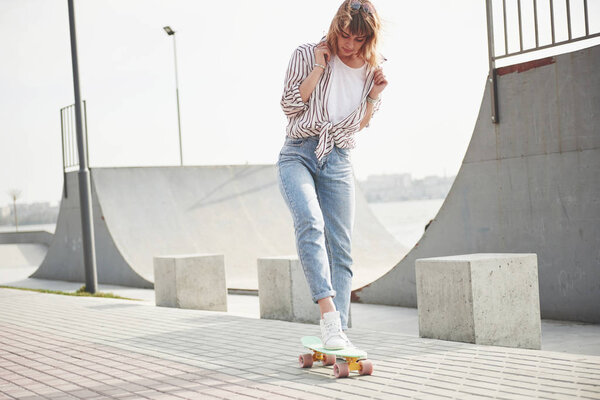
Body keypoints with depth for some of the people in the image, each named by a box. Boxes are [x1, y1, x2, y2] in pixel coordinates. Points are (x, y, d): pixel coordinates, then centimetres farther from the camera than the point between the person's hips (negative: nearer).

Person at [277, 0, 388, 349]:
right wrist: (319, 68, -10)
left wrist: (374, 95, -3)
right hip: (298, 154, -3)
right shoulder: (308, 55, -2)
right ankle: (328, 310, -36)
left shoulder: (371, 71, 6)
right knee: (310, 222, -30)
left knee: (341, 250, -1)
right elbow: (290, 105, -5)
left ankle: (338, 332, 3)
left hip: (338, 162, 3)